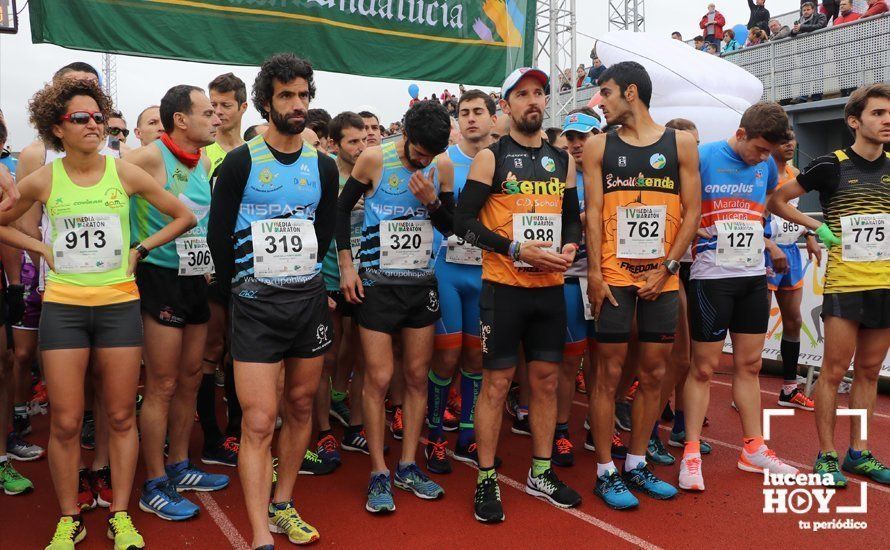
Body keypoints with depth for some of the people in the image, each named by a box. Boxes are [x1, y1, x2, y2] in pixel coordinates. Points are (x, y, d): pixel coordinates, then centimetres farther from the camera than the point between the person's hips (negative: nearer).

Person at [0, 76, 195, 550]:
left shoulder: (125, 173, 1)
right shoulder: (42, 181, 2)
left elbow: (184, 216, 6)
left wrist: (140, 250, 1)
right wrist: (42, 249, 4)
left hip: (119, 303, 0)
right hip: (63, 306, 0)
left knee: (121, 417, 6)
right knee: (65, 422, 2)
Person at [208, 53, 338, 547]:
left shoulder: (324, 166, 7)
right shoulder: (241, 162, -5)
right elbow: (219, 234, -1)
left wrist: (301, 278, 12)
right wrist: (244, 286, 7)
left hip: (309, 299, 4)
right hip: (257, 306, -4)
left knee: (300, 406, 12)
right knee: (258, 422, -7)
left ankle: (282, 506, 29)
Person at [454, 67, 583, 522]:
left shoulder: (562, 159, 12)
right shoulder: (491, 157, -3)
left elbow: (573, 216, 19)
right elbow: (463, 220, -9)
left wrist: (570, 247, -3)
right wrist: (518, 249, -18)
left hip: (550, 288, 5)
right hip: (504, 287, -5)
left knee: (546, 379, 11)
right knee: (497, 382, 0)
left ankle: (541, 473, 27)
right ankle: (486, 480, 14)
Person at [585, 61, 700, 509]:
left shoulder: (680, 144, 5)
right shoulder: (599, 147, 5)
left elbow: (691, 211, 3)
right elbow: (593, 212, -1)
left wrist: (666, 268, -6)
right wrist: (594, 274, -9)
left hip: (662, 278, 2)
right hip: (614, 275, -1)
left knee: (654, 373, 8)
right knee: (609, 373, 1)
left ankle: (636, 464, 24)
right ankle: (605, 472, 12)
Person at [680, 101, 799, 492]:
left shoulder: (766, 165, 8)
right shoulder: (703, 157, -10)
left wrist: (767, 241, 17)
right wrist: (691, 231, -20)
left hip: (754, 276, 6)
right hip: (711, 276, -5)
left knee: (749, 364, 11)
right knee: (704, 367, -1)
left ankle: (753, 449, 22)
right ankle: (691, 453, 8)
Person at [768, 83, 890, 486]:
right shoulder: (831, 165, -4)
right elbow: (777, 201, 1)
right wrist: (817, 227, -6)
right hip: (845, 283, -5)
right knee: (835, 370, -3)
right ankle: (826, 456, 8)